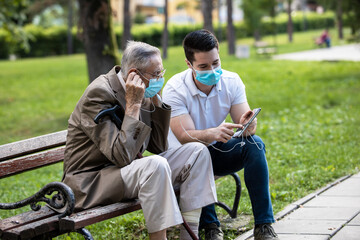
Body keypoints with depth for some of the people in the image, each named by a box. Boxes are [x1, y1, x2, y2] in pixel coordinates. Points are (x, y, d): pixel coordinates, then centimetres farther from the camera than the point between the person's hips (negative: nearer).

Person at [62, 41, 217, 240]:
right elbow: (122, 155, -29)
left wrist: (156, 100, -1)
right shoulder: (98, 94, -21)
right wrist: (133, 105, -25)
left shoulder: (142, 94, 4)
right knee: (156, 165, -35)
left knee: (197, 152, -1)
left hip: (126, 171, 9)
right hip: (91, 181, -9)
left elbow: (159, 146, 8)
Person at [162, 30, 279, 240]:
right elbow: (185, 137, -30)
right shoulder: (174, 89, -21)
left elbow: (247, 125, -15)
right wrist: (213, 133, -51)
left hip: (218, 151, 4)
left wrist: (247, 125, -41)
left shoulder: (232, 81, -9)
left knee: (254, 143, -25)